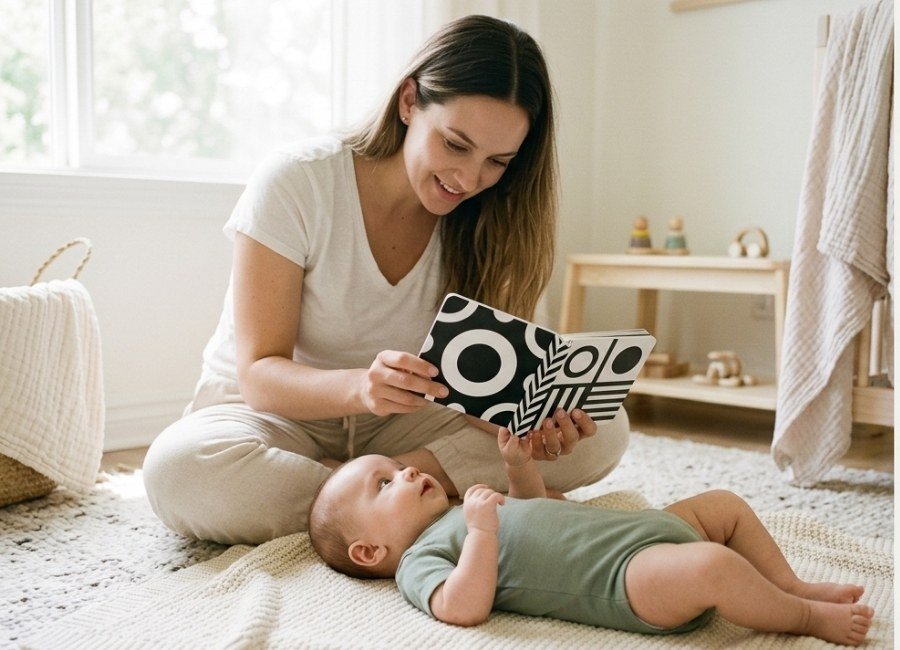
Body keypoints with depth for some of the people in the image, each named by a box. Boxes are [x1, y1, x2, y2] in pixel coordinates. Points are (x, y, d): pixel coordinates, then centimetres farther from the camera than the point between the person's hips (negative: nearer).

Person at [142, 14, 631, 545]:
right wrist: (361, 387, -41)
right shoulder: (296, 184, -18)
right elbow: (259, 373, -20)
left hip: (394, 427, 3)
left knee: (602, 430, -15)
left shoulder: (484, 219, -7)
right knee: (179, 468, -38)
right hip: (274, 414, -2)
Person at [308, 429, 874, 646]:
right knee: (712, 565, -33)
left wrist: (519, 462, 24)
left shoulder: (462, 513, 26)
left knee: (725, 505, 20)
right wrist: (482, 530, -28)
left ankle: (793, 586, 18)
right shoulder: (419, 561, -3)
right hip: (626, 573, -10)